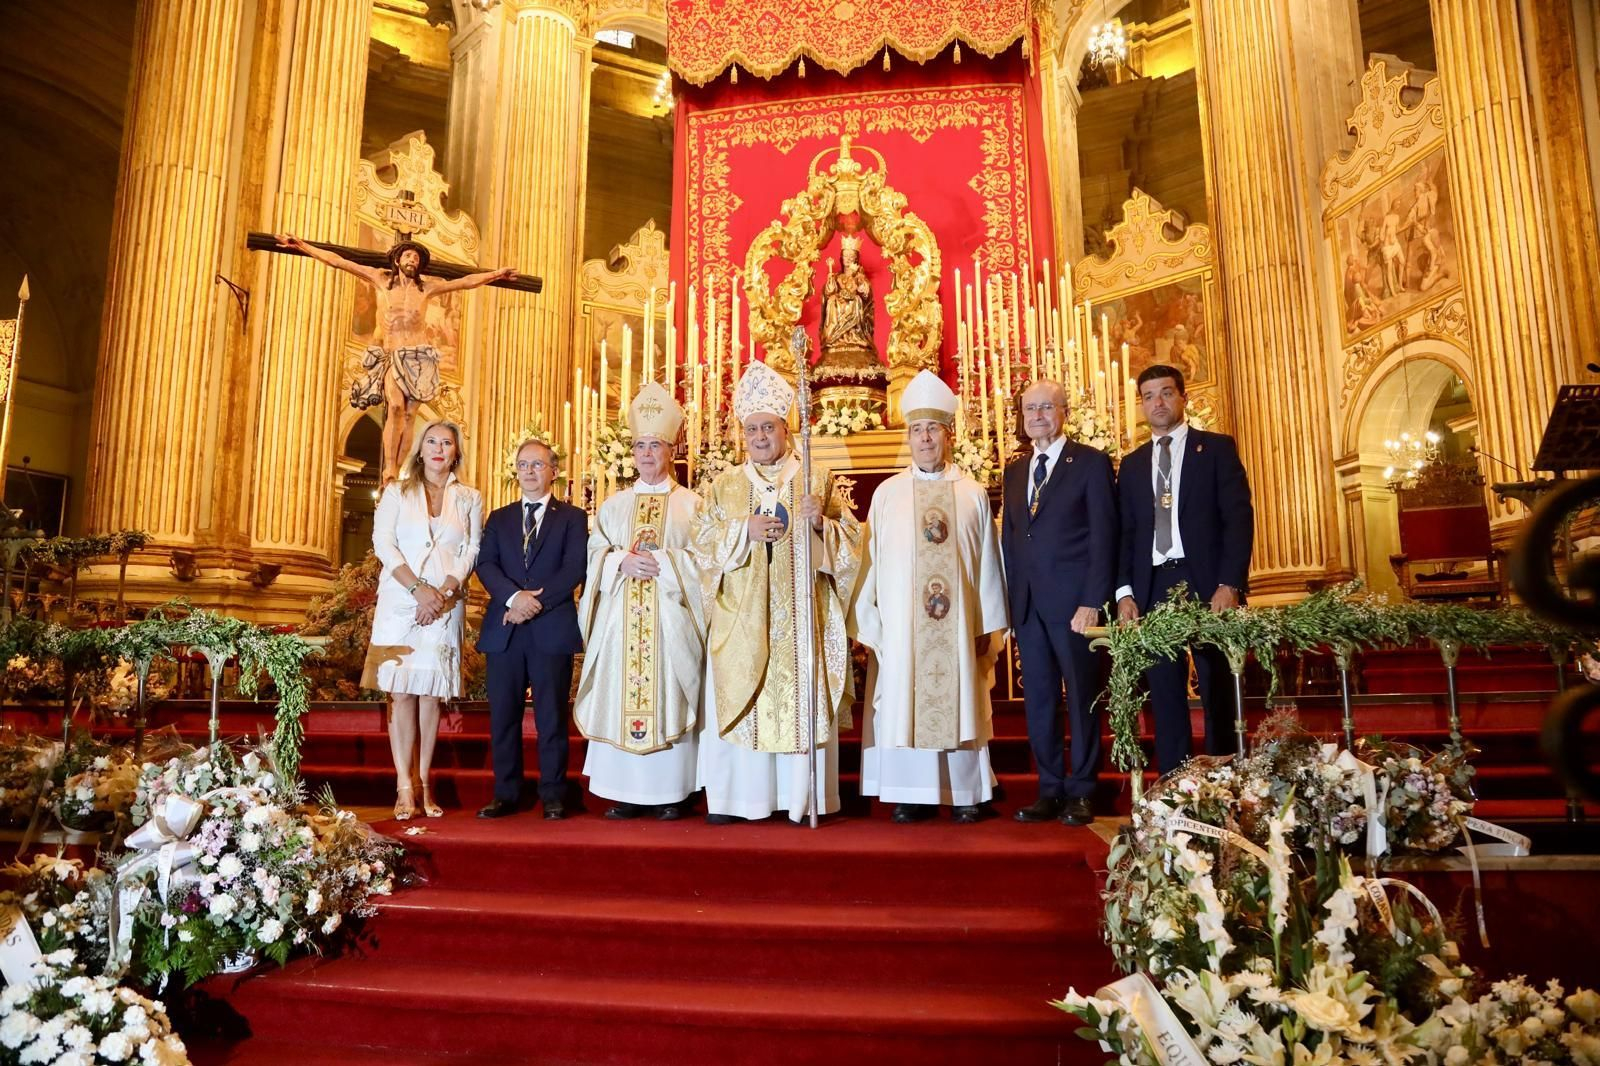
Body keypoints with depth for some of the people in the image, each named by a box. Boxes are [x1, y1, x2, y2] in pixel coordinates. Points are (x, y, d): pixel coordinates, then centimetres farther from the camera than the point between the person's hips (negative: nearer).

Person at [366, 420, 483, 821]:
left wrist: (443, 592, -11)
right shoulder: (397, 492, 10)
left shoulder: (469, 499, 12)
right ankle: (404, 787, -2)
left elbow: (471, 551, 4)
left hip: (446, 605, 1)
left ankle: (424, 783, 6)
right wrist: (419, 588, -13)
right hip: (400, 603, 0)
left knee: (431, 693, 1)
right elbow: (383, 542, 0)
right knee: (402, 692, -4)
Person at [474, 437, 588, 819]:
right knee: (503, 717, 5)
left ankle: (553, 797, 8)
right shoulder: (499, 519, 17)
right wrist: (514, 596, -14)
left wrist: (536, 602, -13)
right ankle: (506, 795, 15)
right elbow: (485, 565, 4)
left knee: (551, 717, 1)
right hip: (503, 631, 3)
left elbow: (574, 569, -5)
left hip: (553, 630, -3)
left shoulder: (572, 517, 7)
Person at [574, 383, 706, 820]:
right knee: (618, 698, 0)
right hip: (621, 618, 3)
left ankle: (671, 792, 5)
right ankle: (627, 792, 9)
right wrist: (623, 561, -11)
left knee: (669, 699, -2)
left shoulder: (691, 504, 7)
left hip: (671, 619, -3)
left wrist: (661, 562, -15)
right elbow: (595, 554, 9)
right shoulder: (613, 505, 16)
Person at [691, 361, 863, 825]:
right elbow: (702, 543, 5)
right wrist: (744, 531, -10)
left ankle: (801, 796, 8)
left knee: (802, 699, -1)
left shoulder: (816, 482, 9)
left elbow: (850, 539, 5)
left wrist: (819, 525, -14)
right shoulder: (724, 485, 13)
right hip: (741, 617, 1)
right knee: (738, 702, -1)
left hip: (801, 616, -1)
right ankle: (733, 797, 8)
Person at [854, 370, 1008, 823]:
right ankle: (912, 795, 11)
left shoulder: (973, 493, 6)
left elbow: (988, 562, 7)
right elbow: (872, 562, 4)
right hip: (901, 621, 0)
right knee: (904, 701, 2)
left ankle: (966, 793, 16)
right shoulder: (887, 493, 5)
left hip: (959, 622, 0)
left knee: (960, 700, 5)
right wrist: (870, 622, -1)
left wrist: (990, 625, 4)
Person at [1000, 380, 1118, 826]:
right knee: (1038, 698, 8)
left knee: (1081, 696, 3)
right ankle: (1050, 789, 17)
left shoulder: (1091, 462, -1)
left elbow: (1103, 536, -7)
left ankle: (1081, 792, 12)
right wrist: (1009, 601, 7)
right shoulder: (1015, 470, 15)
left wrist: (1093, 601, -14)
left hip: (1073, 600, -5)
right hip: (1027, 602, 5)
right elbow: (1009, 539, 15)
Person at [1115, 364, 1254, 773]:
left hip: (1207, 584, -3)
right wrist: (1125, 593, -1)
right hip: (1153, 589, 3)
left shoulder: (1217, 448, 5)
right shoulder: (1132, 464, 16)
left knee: (1217, 690, 4)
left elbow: (1239, 518, -3)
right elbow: (1125, 533, 11)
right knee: (1165, 694, 5)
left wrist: (1230, 584, -13)